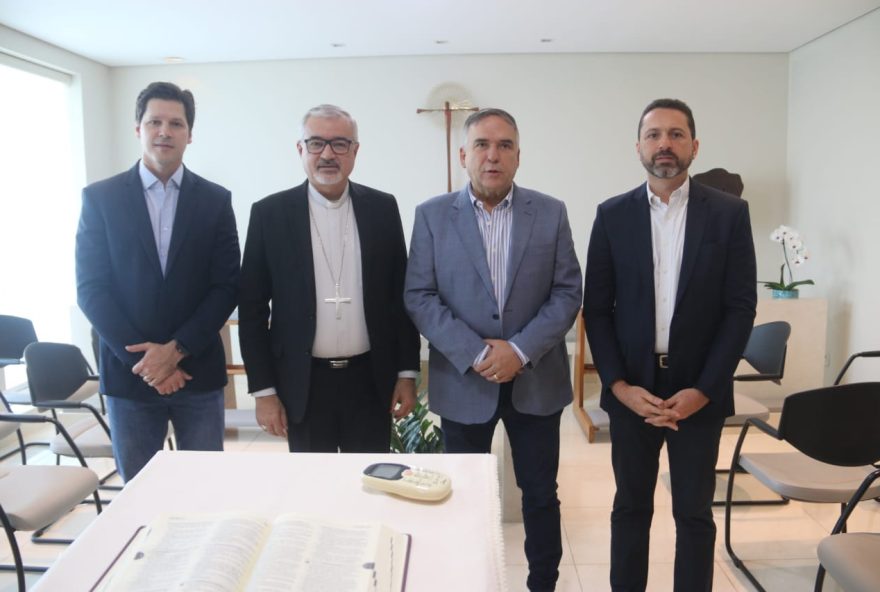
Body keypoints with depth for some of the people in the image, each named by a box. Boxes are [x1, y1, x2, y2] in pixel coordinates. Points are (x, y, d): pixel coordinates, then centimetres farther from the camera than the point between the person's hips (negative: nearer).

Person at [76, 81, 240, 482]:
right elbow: (91, 288, -3)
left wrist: (176, 348, -12)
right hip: (128, 371, 0)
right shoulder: (100, 197, 2)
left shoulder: (215, 200, 3)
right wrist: (141, 357, -12)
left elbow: (226, 286, -2)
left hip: (198, 370, 1)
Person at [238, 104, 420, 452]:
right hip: (302, 384, -1)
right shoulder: (269, 213, -3)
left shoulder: (382, 208, 1)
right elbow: (252, 307, -1)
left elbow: (400, 295, 5)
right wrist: (263, 389, -4)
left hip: (371, 381, 1)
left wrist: (407, 372, 2)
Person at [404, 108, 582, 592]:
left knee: (541, 494, 13)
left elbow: (568, 292, -2)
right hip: (461, 380, 0)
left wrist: (520, 350, -15)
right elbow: (419, 296, -6)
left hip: (536, 379, 1)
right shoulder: (432, 215, 0)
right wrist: (474, 353, -16)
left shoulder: (551, 213, 2)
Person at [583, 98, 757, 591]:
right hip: (630, 388, 1)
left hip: (699, 390, 0)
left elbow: (741, 308, -3)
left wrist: (703, 389, -10)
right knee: (630, 508, 13)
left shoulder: (730, 213, -1)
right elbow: (597, 308, 1)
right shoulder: (612, 215, 1)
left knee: (695, 514, 11)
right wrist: (618, 384, -9)